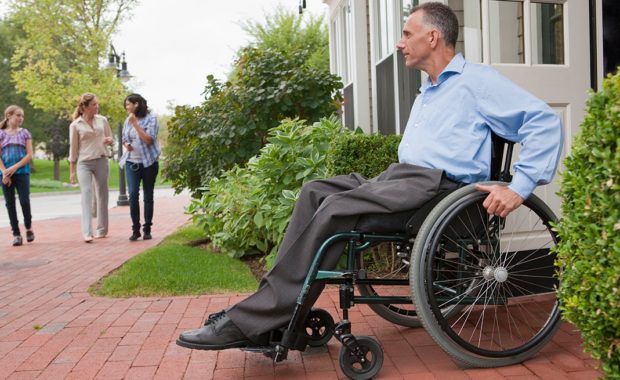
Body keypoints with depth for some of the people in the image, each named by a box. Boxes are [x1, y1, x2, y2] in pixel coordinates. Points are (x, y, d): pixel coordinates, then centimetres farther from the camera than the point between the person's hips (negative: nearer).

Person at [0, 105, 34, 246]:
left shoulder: (25, 133, 6)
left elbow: (29, 155, -1)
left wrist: (15, 167, -11)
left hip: (22, 172, -1)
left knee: (24, 201, -9)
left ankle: (28, 228, 14)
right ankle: (16, 234, 9)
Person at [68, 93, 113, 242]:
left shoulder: (102, 120, 5)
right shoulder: (75, 125, -1)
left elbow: (111, 138, 16)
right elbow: (73, 149, 3)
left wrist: (109, 140, -10)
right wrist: (72, 171, 3)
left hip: (101, 161, 3)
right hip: (84, 163, -3)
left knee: (102, 195, 6)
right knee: (86, 195, -14)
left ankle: (102, 230, 18)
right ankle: (87, 233, -20)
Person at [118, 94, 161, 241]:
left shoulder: (151, 119, -5)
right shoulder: (128, 121, 9)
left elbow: (149, 140, -16)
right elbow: (124, 139, 20)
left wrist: (135, 123, -17)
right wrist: (126, 145, -2)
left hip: (149, 162, -3)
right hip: (131, 163, 3)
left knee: (148, 196, 4)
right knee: (133, 194, -10)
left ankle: (147, 229, 14)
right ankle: (135, 229, -2)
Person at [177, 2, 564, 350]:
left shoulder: (477, 80, 0)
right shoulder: (426, 94, 28)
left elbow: (545, 120, -7)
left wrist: (520, 187, -17)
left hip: (437, 185, -9)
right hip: (400, 177, 9)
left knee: (336, 208, -26)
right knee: (316, 191, -7)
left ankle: (251, 321, -24)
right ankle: (275, 301, -13)